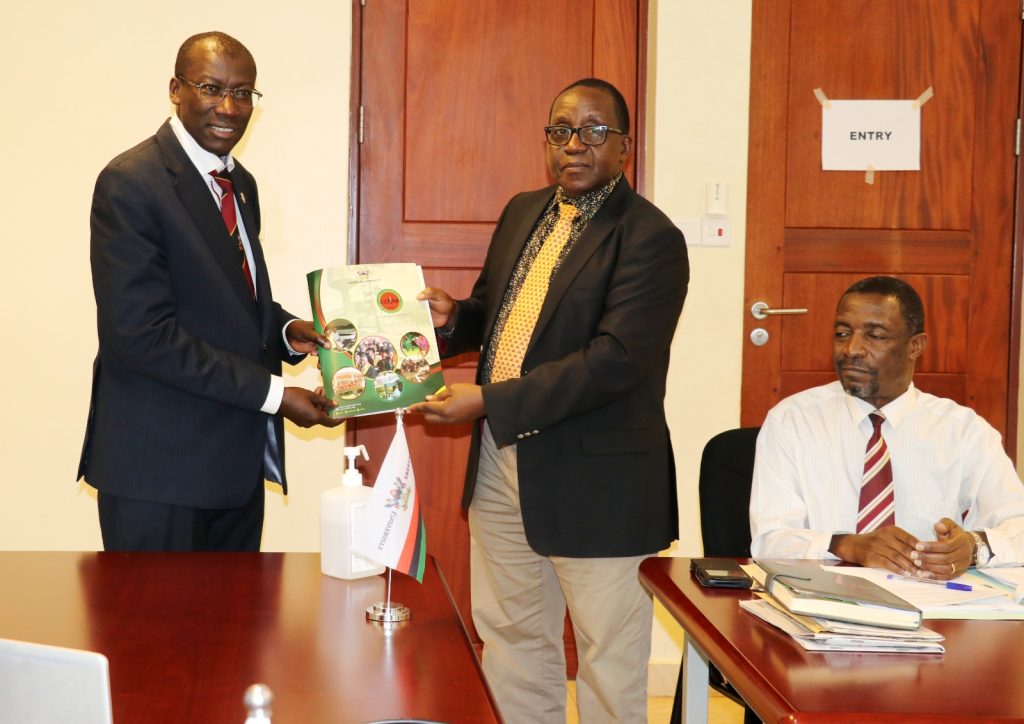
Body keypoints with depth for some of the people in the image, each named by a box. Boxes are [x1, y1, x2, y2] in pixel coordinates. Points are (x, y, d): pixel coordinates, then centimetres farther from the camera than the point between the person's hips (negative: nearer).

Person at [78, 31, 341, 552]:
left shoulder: (241, 184, 13)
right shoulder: (130, 184, -14)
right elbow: (140, 334, -21)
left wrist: (285, 331, 0)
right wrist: (271, 392, -19)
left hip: (236, 460, 8)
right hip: (160, 467, -8)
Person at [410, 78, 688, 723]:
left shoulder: (649, 239, -14)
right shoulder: (523, 213, 10)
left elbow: (614, 361, -23)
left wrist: (488, 401, -24)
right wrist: (454, 317, -2)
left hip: (595, 480, -7)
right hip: (502, 462, 7)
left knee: (609, 656, 6)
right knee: (511, 637, 18)